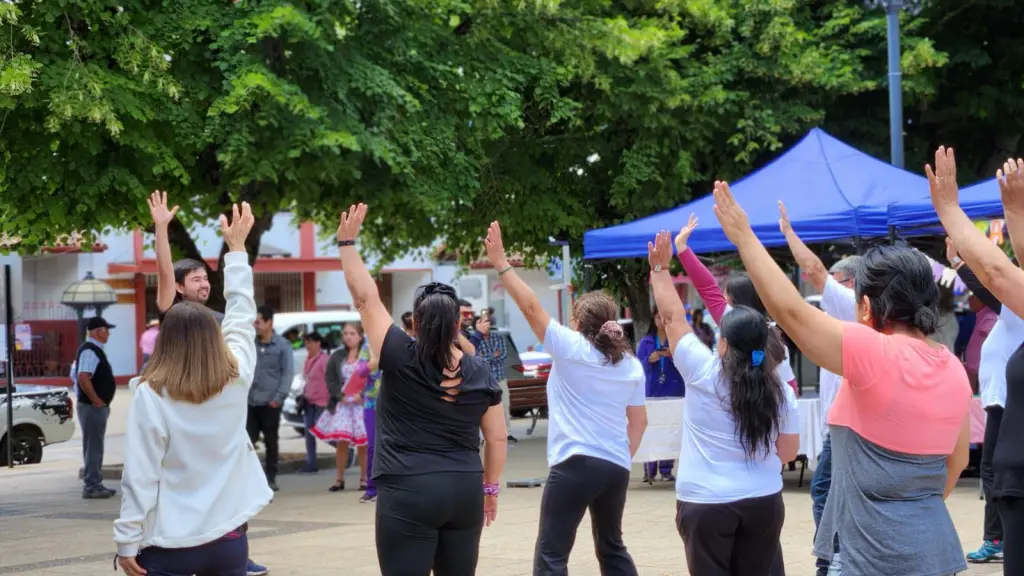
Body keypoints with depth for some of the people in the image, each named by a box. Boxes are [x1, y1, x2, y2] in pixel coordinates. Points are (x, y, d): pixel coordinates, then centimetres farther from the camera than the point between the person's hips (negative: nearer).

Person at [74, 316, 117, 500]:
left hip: (98, 407, 10)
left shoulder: (94, 350, 14)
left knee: (95, 447, 15)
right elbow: (83, 378, -29)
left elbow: (76, 376, 22)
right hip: (93, 407, -10)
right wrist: (96, 400, -23)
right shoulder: (90, 351, -17)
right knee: (93, 447, -7)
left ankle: (94, 484, 21)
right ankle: (91, 487, -4)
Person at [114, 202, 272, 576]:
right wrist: (237, 248, 24)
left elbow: (140, 477, -12)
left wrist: (127, 542, -4)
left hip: (169, 545, -3)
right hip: (229, 538, 4)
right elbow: (242, 315, 13)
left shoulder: (150, 395, -12)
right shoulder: (237, 379, -3)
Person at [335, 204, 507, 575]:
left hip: (408, 493, -5)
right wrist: (490, 487, 21)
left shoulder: (401, 359, -7)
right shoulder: (480, 372, 4)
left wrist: (347, 243, 6)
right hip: (465, 491, 5)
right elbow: (497, 438, 9)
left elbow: (365, 298, -2)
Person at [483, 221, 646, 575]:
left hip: (575, 465, -7)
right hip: (616, 467, 7)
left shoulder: (570, 348, -6)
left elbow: (531, 307, -8)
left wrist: (500, 263, -4)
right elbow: (639, 421, 14)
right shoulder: (631, 364, 11)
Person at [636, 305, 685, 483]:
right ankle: (649, 471, 1)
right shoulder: (646, 342, 9)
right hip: (651, 392, 1)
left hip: (673, 392, -1)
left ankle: (666, 470, 3)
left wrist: (673, 355, -17)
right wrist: (650, 359, -14)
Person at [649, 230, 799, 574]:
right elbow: (789, 452, 7)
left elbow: (673, 317, 1)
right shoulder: (781, 391, 0)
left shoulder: (702, 373, -8)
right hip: (764, 503, 3)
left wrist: (660, 269, 12)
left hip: (706, 505, -3)